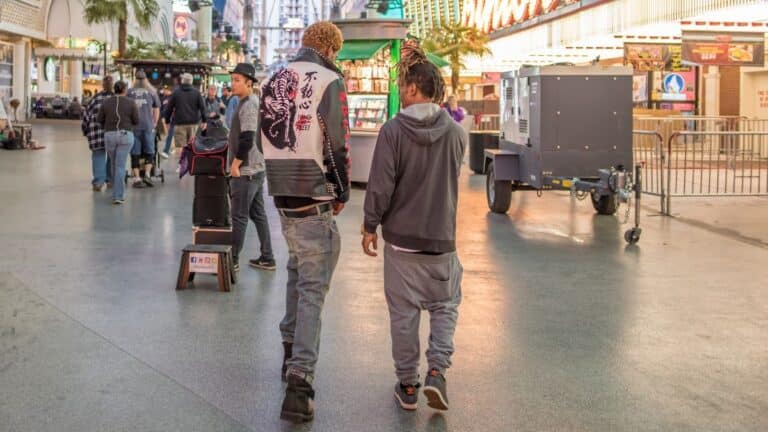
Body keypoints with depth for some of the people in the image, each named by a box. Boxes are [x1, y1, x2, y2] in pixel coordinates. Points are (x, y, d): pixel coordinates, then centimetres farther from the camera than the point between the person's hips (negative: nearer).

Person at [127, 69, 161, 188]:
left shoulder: (129, 92, 5)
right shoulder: (152, 91, 5)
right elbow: (156, 108, 9)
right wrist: (154, 123, 18)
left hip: (133, 126, 0)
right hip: (148, 126, 0)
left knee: (135, 153, 4)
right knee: (149, 151, 10)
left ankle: (137, 178, 2)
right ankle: (147, 174, -5)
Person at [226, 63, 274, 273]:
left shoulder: (249, 105, -15)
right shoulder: (254, 102, 15)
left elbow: (247, 139, -22)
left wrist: (235, 164, -16)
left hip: (246, 170, -10)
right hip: (257, 168, 10)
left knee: (239, 216, -4)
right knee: (258, 214, 12)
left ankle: (233, 260, 1)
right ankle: (267, 258, 16)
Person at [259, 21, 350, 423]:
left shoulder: (273, 81, 11)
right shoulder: (328, 81, -10)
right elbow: (337, 143, -11)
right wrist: (341, 192, 2)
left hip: (281, 192, 7)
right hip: (314, 196, -7)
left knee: (297, 268, 26)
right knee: (313, 286, -5)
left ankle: (291, 350, 36)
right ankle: (299, 381, -13)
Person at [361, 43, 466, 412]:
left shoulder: (393, 130, -12)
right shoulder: (455, 132, -1)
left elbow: (380, 186, -11)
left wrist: (370, 226, 0)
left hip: (401, 237, -2)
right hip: (442, 238, 2)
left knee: (403, 312, 9)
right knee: (445, 306, 15)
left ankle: (407, 384, 15)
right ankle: (437, 371, -1)